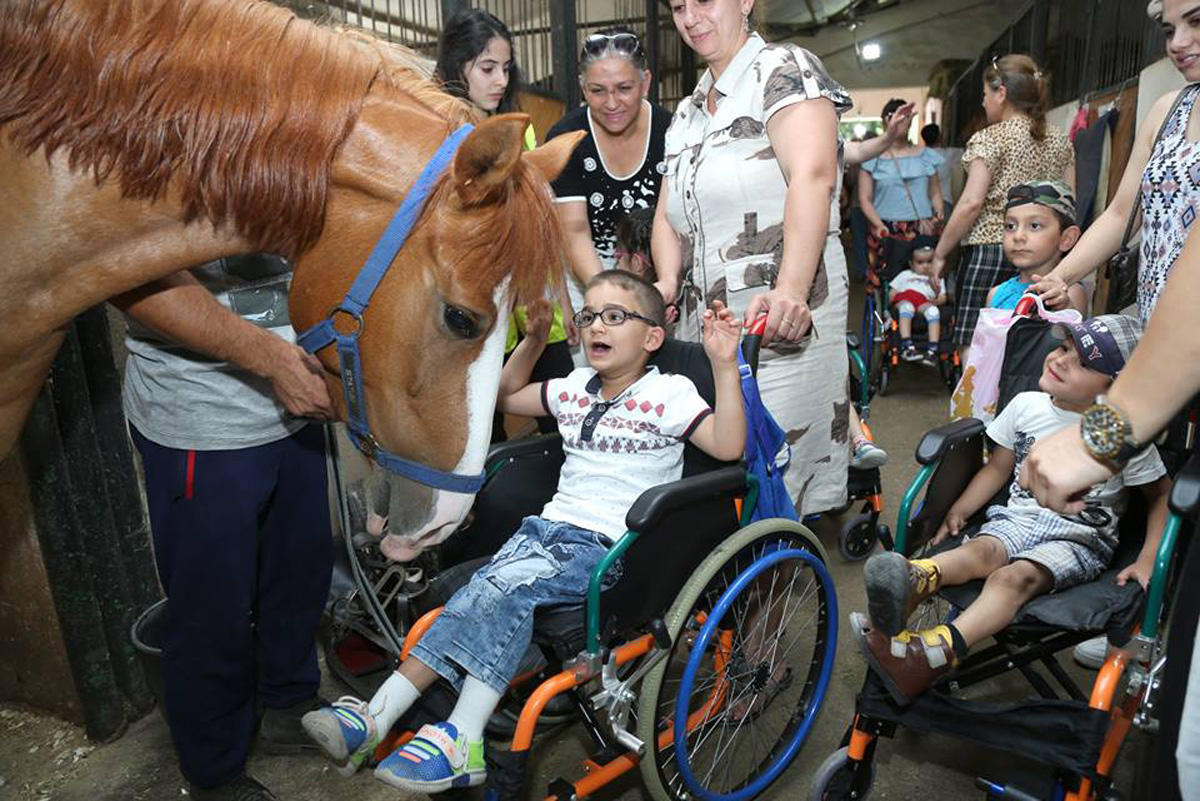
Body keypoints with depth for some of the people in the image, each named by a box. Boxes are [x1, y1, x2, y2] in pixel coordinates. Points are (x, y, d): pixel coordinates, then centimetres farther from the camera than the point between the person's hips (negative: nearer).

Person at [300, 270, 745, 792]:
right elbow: (506, 396, 34)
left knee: (503, 587, -26)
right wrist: (534, 339, 23)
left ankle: (462, 742, -24)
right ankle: (377, 717, -22)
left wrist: (725, 365, -19)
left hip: (610, 546, -6)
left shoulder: (669, 393, -1)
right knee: (488, 592, -19)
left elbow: (728, 446, -13)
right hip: (552, 524, 6)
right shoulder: (575, 388, 19)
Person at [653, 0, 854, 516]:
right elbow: (668, 216, 17)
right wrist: (668, 284, -5)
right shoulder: (687, 114, 21)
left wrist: (790, 291, -32)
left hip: (781, 319, -7)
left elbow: (812, 176, -18)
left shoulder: (784, 68, -1)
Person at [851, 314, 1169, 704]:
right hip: (1018, 517, 4)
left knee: (1015, 576, -33)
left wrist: (1147, 561, -5)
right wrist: (959, 510, 3)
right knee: (981, 550, -31)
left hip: (1079, 539, -3)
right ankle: (913, 580, -66)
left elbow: (1162, 495, 7)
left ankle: (937, 652, -60)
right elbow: (998, 468, 15)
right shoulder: (1027, 405, 7)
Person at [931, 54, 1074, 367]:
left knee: (973, 350, -3)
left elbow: (972, 203, -14)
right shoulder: (1060, 140, 14)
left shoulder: (990, 139, -5)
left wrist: (940, 253, -7)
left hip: (989, 250, -7)